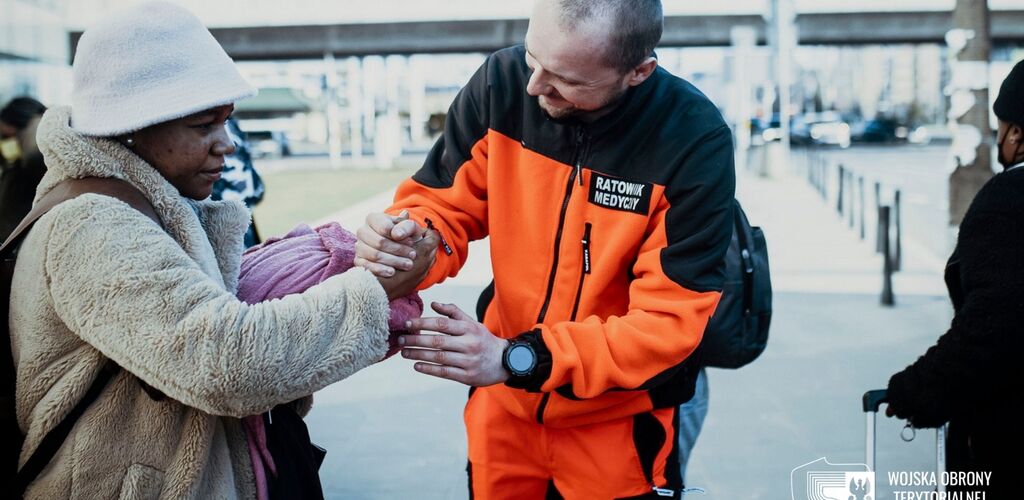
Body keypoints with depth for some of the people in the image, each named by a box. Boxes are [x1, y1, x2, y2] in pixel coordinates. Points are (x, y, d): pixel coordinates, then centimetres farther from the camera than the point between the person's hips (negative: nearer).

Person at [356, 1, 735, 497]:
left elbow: (670, 320, -23)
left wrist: (520, 359, -31)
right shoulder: (501, 82, -15)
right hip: (503, 401, 3)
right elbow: (444, 203, -5)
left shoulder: (696, 142, -23)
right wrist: (409, 241, -29)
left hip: (617, 422, -3)